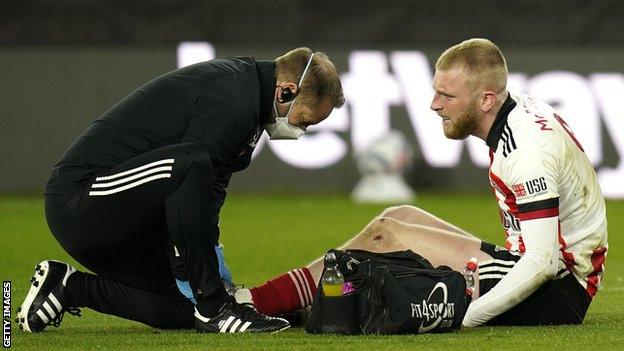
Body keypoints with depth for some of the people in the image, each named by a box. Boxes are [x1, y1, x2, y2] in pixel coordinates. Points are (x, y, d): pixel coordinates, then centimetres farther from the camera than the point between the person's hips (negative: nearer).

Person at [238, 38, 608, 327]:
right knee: (401, 216, 12)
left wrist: (467, 317, -27)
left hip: (560, 292, -10)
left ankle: (254, 303, -9)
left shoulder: (530, 150, -23)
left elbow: (542, 261, -28)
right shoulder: (521, 109, 7)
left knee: (386, 235, -10)